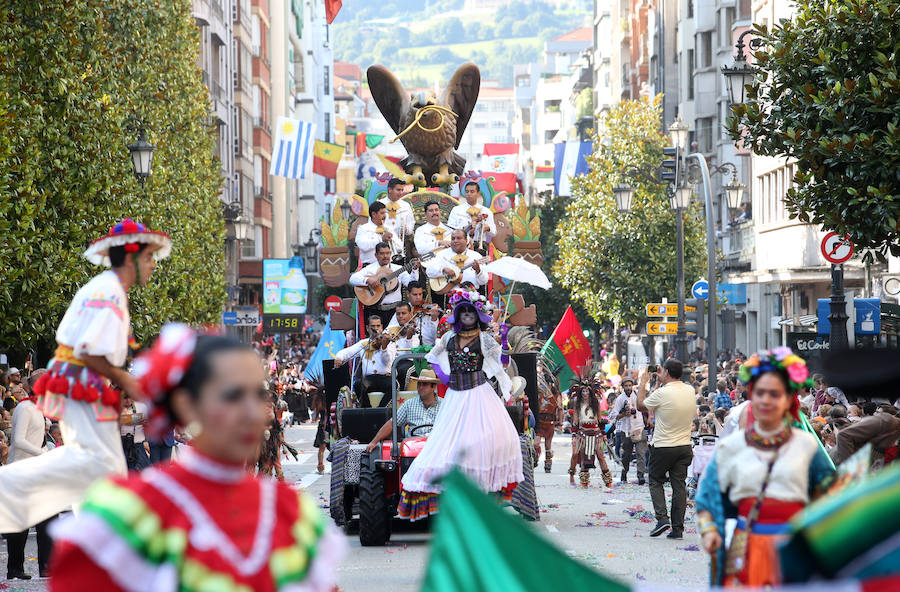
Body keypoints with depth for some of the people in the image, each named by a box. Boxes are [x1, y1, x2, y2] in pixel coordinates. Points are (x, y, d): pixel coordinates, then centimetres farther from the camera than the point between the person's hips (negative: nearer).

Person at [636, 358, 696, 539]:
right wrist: (663, 381, 29)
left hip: (663, 447, -5)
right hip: (685, 446, 5)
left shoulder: (662, 393, -18)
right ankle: (677, 528, 5)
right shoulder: (690, 391, 1)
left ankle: (662, 518, -4)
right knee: (679, 485, 7)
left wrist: (643, 383, 10)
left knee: (656, 481, 12)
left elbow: (640, 405, -1)